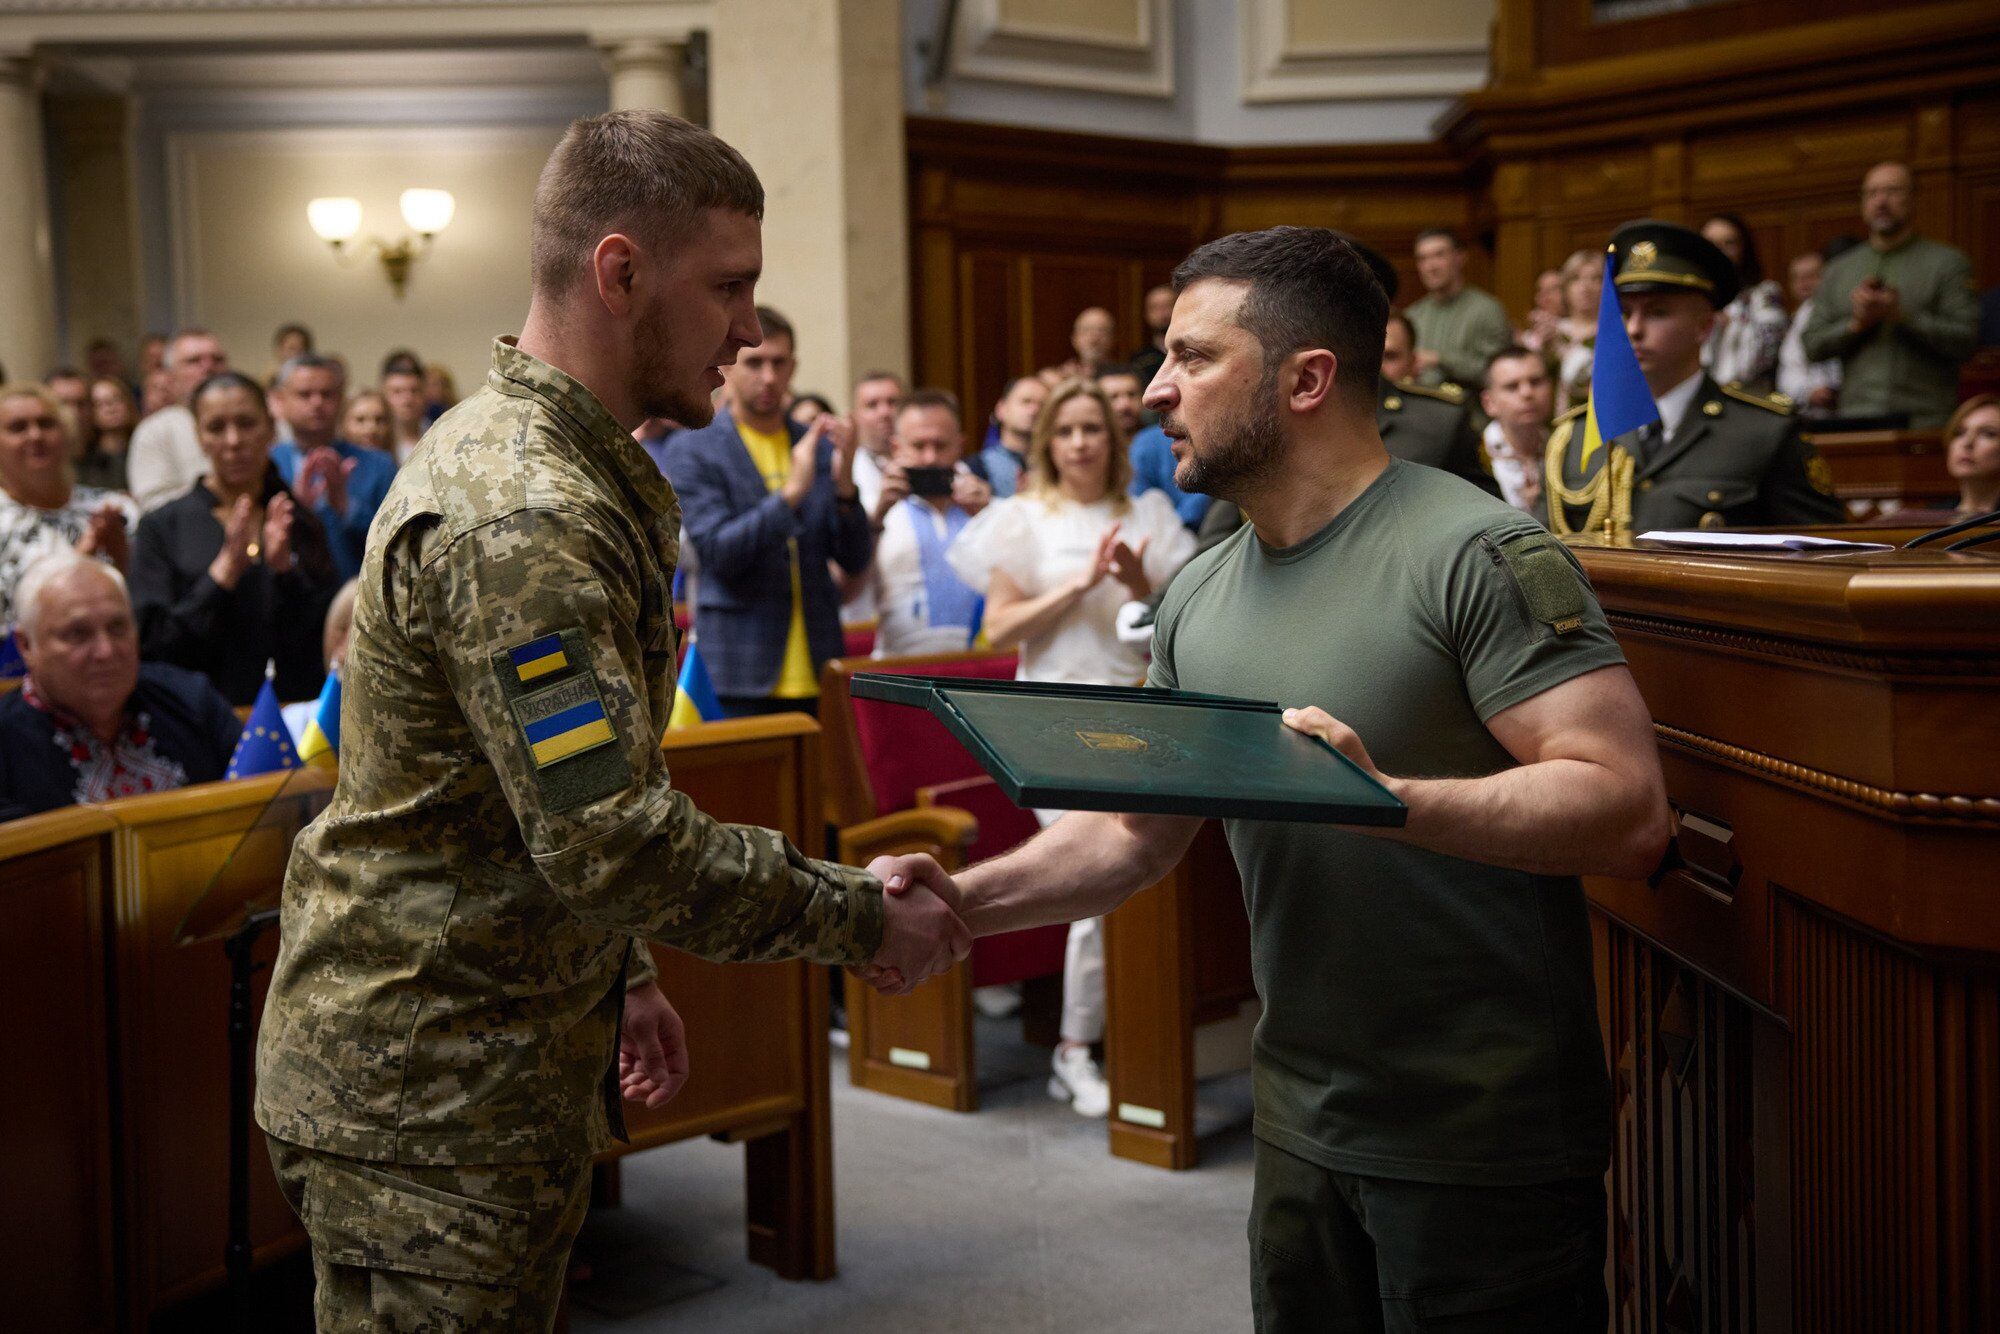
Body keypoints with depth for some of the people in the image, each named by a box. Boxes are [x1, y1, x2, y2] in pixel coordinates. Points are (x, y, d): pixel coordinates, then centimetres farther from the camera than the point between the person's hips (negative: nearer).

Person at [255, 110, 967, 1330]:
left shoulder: (523, 458, 11)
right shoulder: (519, 519, -23)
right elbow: (614, 844, -27)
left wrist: (621, 976, 17)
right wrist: (862, 918, -18)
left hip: (497, 1063, 10)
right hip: (429, 1094, -10)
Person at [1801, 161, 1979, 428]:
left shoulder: (1948, 262, 7)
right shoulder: (1839, 270, 16)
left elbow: (1965, 341, -3)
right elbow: (1812, 345, 10)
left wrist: (1903, 316, -11)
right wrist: (1856, 324, -5)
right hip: (1856, 415, 2)